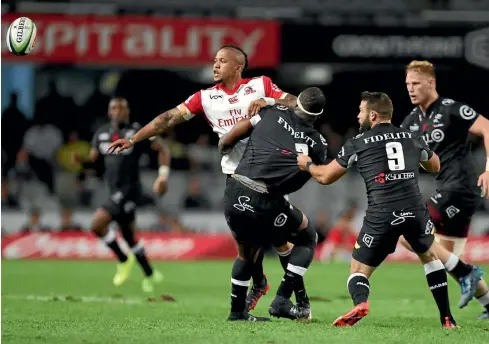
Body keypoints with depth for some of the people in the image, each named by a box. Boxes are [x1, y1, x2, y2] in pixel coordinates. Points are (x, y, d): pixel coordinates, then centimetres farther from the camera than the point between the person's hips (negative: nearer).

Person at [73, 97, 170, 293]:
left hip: (129, 189, -7)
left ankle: (124, 260, -2)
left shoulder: (137, 132, -8)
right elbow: (93, 157, 16)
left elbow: (162, 149, -3)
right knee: (128, 236, 14)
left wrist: (163, 176, -13)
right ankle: (150, 275, 29)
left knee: (98, 224, -20)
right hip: (115, 192, 7)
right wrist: (81, 159, -7)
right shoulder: (101, 134, 10)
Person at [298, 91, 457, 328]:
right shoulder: (411, 138, 16)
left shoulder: (358, 144, 7)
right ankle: (447, 318, 24)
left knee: (358, 270, 11)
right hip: (415, 209, 3)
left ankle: (360, 302, -23)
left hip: (382, 215, -3)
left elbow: (325, 177, 15)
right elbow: (435, 167, 35)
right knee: (430, 257, 30)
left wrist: (306, 164, 35)